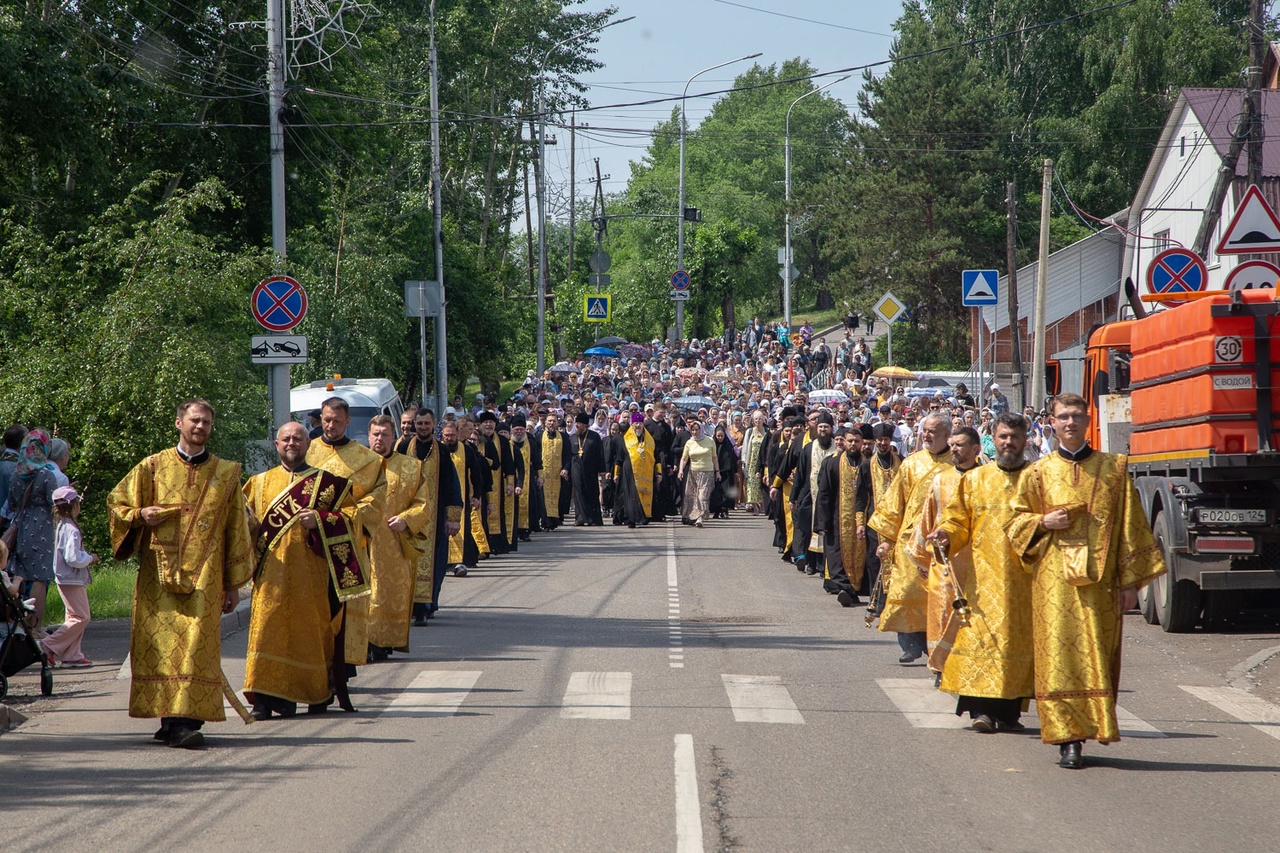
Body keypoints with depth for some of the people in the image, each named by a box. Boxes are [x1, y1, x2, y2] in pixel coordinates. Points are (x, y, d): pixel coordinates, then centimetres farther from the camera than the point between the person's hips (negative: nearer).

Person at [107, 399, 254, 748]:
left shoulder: (226, 474, 12)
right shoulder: (153, 467, 10)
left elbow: (236, 531, 13)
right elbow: (116, 502, 15)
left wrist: (233, 584, 9)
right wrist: (140, 516, -8)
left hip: (204, 576, 0)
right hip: (158, 574, 0)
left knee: (196, 644, -11)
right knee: (162, 645, -7)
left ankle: (180, 721, -12)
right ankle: (174, 721, -8)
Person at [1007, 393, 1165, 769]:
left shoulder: (1112, 469, 9)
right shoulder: (1039, 473, 10)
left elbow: (1129, 527, 7)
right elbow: (1017, 521, 14)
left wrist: (1129, 581, 1)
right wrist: (1043, 522, -8)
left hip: (1099, 580, 0)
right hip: (1055, 579, 0)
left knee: (1097, 658, -1)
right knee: (1060, 657, -7)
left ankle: (1089, 728, 8)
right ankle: (1068, 738, -7)